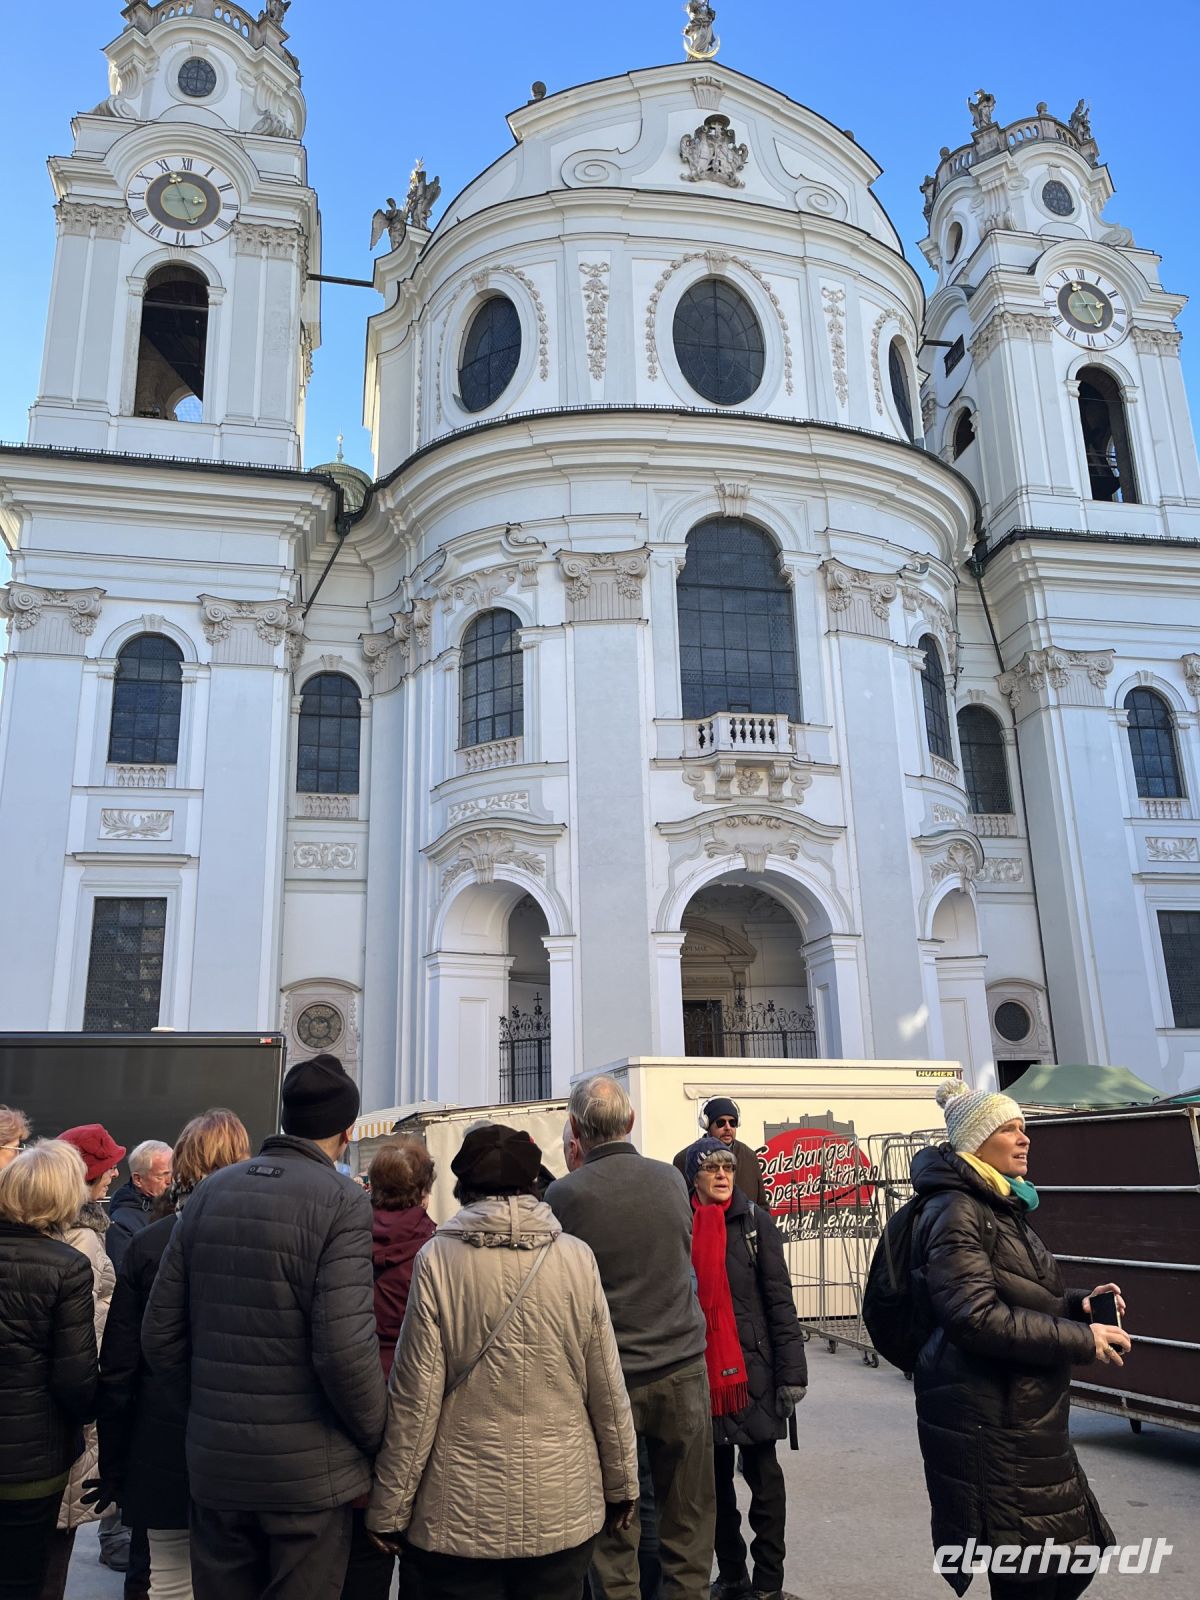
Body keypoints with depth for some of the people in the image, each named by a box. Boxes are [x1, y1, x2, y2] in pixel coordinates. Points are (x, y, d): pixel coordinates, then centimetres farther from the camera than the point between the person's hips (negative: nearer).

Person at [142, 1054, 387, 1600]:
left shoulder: (208, 1193, 3)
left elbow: (159, 1335, 4)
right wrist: (375, 1442, -7)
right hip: (307, 1471, -5)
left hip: (212, 1466, 5)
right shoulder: (342, 1202, -15)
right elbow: (346, 1348, -23)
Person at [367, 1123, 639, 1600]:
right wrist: (621, 1484, 13)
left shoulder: (438, 1258, -11)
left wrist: (389, 1509, 1)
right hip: (563, 1509, 2)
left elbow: (415, 1398, -9)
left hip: (460, 1515, -1)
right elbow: (607, 1389, 0)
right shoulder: (576, 1258, -6)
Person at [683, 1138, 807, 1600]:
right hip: (700, 1369, 3)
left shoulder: (755, 1221, -3)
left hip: (752, 1366, -2)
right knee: (714, 1475, 13)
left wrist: (792, 1370, -9)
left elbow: (779, 1299, -4)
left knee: (762, 1473, 6)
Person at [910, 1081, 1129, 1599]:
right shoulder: (957, 1212, -15)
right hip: (988, 1424, -9)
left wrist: (1076, 1305, 2)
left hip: (1028, 1417, 10)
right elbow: (976, 1318, -24)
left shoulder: (1001, 1208, 16)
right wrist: (1081, 1340, -19)